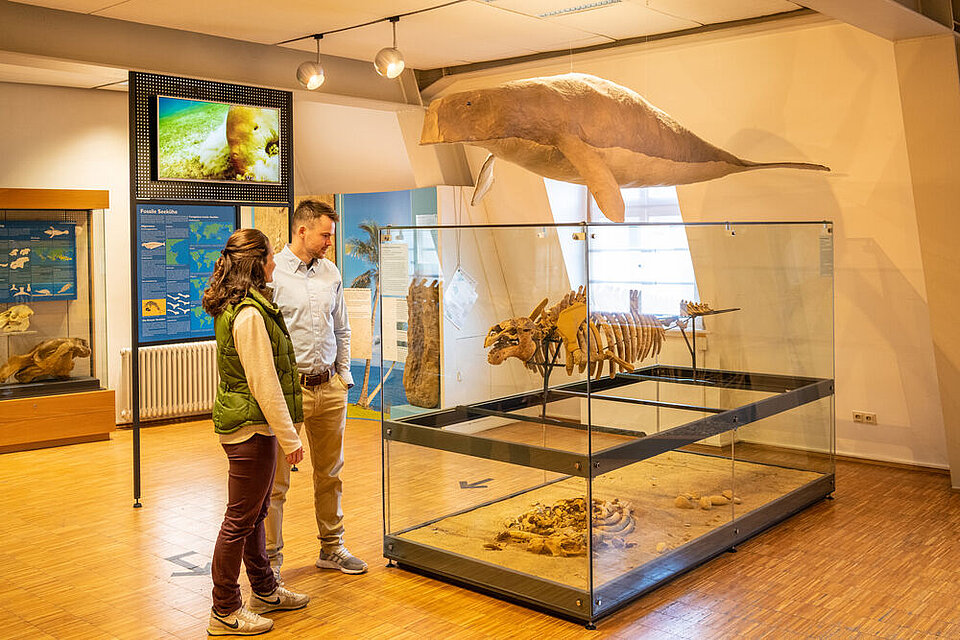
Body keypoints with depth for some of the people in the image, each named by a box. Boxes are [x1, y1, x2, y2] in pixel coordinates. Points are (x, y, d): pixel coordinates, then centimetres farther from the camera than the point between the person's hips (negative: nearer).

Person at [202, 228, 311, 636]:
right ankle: (225, 612, 13)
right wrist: (289, 438, -18)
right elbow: (264, 383, -22)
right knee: (240, 519, 0)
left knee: (254, 512, 20)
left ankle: (265, 591, 34)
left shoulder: (233, 306, 10)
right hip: (251, 428, -10)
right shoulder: (250, 314, -22)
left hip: (243, 423, 10)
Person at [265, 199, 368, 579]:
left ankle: (332, 548, 29)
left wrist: (343, 376, 14)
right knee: (276, 480, 1)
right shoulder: (272, 273, -9)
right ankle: (271, 558, 13)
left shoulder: (331, 273, 10)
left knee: (330, 474, 15)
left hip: (329, 388, 6)